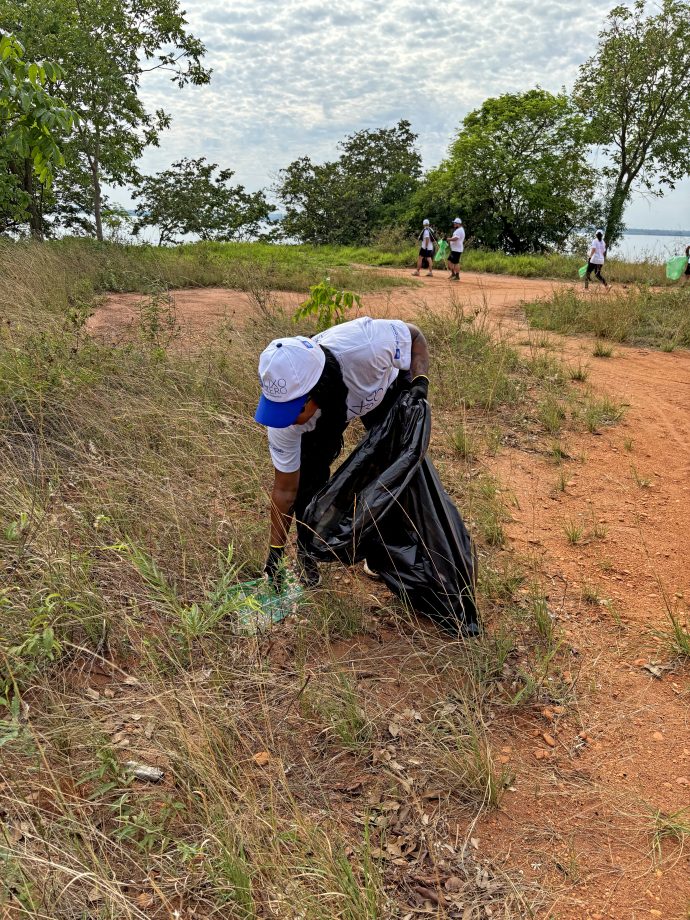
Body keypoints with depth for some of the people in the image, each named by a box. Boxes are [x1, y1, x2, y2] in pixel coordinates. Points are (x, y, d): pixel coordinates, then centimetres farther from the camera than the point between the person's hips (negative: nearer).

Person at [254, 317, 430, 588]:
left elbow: (414, 336, -22)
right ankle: (307, 553, 6)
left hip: (386, 388, 0)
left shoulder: (365, 345, -47)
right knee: (309, 472, -17)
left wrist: (420, 382, -37)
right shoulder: (285, 412, -36)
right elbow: (285, 489, -22)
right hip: (327, 412, 0)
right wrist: (275, 552, -18)